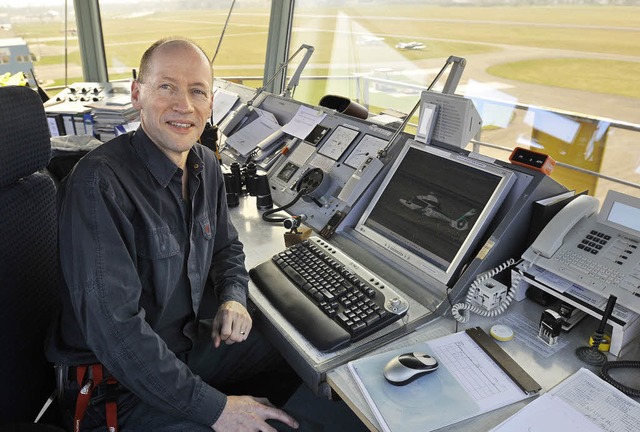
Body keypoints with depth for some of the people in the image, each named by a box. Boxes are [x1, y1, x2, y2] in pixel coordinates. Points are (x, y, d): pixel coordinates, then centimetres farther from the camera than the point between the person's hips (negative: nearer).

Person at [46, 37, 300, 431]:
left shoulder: (206, 166, -1)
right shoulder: (98, 183, -25)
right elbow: (114, 328, -29)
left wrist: (234, 296, -7)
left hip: (190, 341, 7)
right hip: (116, 383, -7)